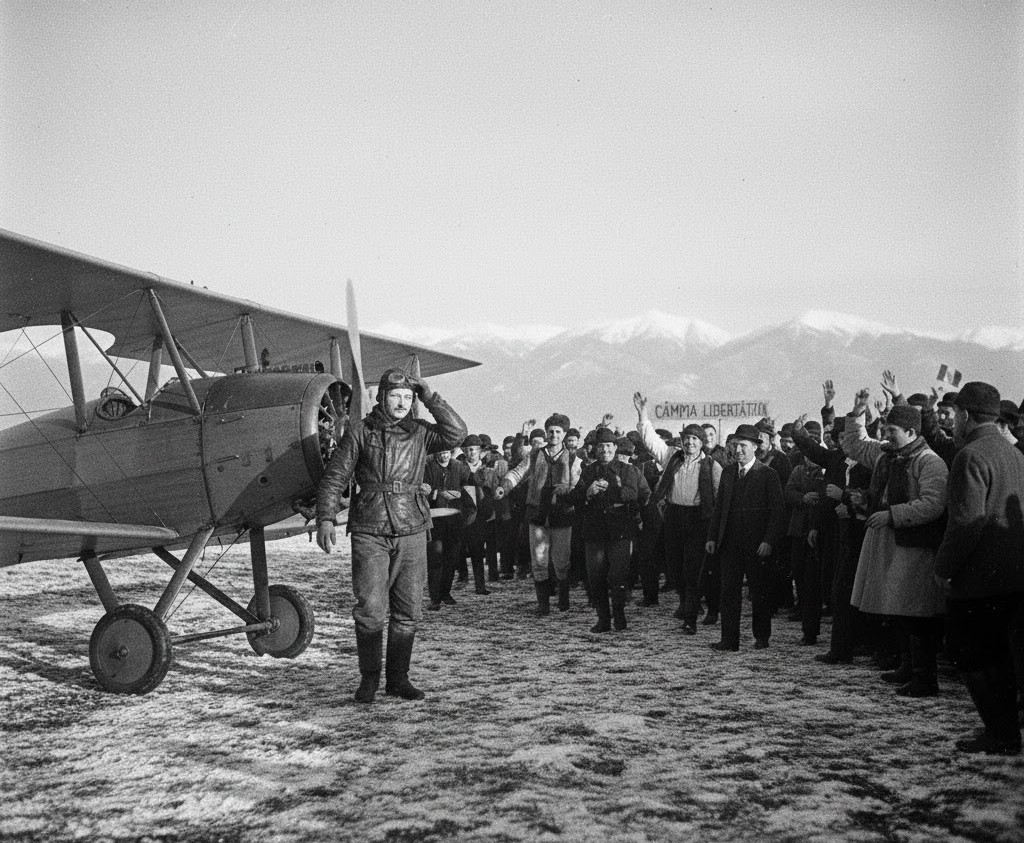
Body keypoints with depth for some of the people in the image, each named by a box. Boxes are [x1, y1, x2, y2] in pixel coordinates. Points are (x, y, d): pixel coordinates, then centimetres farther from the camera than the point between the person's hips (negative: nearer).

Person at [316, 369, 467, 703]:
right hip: (369, 532, -3)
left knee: (408, 611, 4)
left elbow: (457, 433, -4)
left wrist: (430, 398, -4)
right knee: (370, 609, -7)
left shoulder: (418, 432, 9)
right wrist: (325, 518, -7)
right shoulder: (359, 431, 3)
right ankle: (369, 678, 9)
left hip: (411, 531, 3)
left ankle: (397, 679, 16)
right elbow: (334, 477, 2)